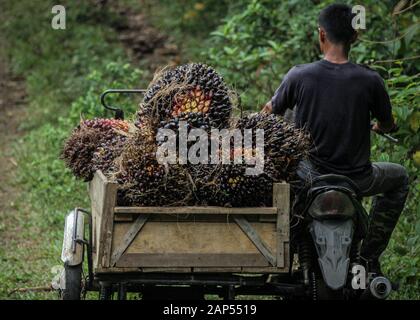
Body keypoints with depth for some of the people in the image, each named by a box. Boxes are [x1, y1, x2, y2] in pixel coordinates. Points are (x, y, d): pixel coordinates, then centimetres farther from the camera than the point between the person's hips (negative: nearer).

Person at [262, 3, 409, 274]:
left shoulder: (299, 75, -13)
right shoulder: (370, 80, -14)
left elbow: (270, 113, 4)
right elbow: (388, 125, 3)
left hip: (311, 177, 1)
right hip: (357, 179, -1)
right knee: (399, 178, 30)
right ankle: (370, 256, 22)